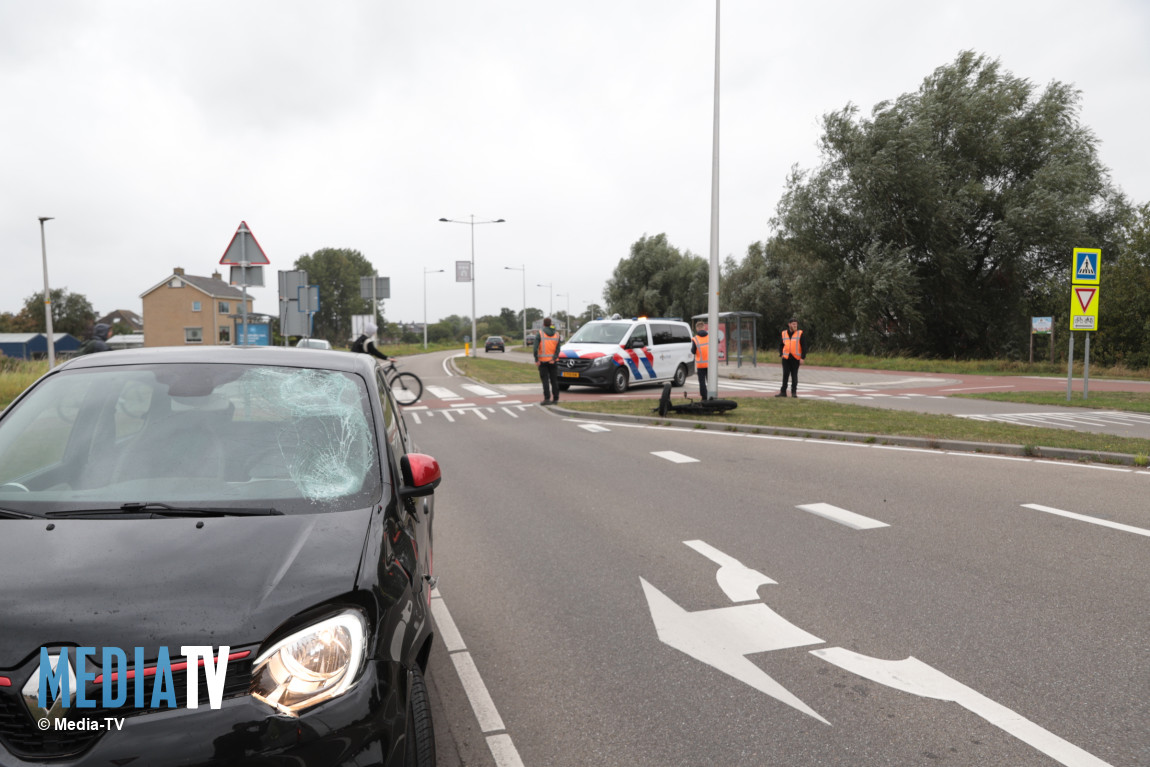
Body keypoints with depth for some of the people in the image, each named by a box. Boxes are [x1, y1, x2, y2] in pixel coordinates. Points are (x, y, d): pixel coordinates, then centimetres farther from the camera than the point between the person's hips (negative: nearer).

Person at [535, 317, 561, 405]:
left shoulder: (540, 333, -5)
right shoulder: (556, 334, 6)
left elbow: (536, 347, -13)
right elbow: (558, 348, -3)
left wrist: (536, 360, -11)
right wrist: (554, 358, -8)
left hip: (543, 361, -3)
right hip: (553, 361, 3)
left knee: (545, 380, -1)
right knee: (554, 380, 11)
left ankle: (547, 398, -7)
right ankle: (555, 398, 14)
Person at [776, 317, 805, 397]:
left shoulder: (800, 333, -1)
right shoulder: (784, 333, 7)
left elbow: (804, 346, -2)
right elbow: (780, 345, 18)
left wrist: (802, 357, -8)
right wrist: (781, 354, 3)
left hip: (795, 358, -2)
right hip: (786, 358, 2)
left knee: (794, 376, 3)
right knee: (785, 375, 1)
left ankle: (794, 392, 11)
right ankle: (783, 392, 5)